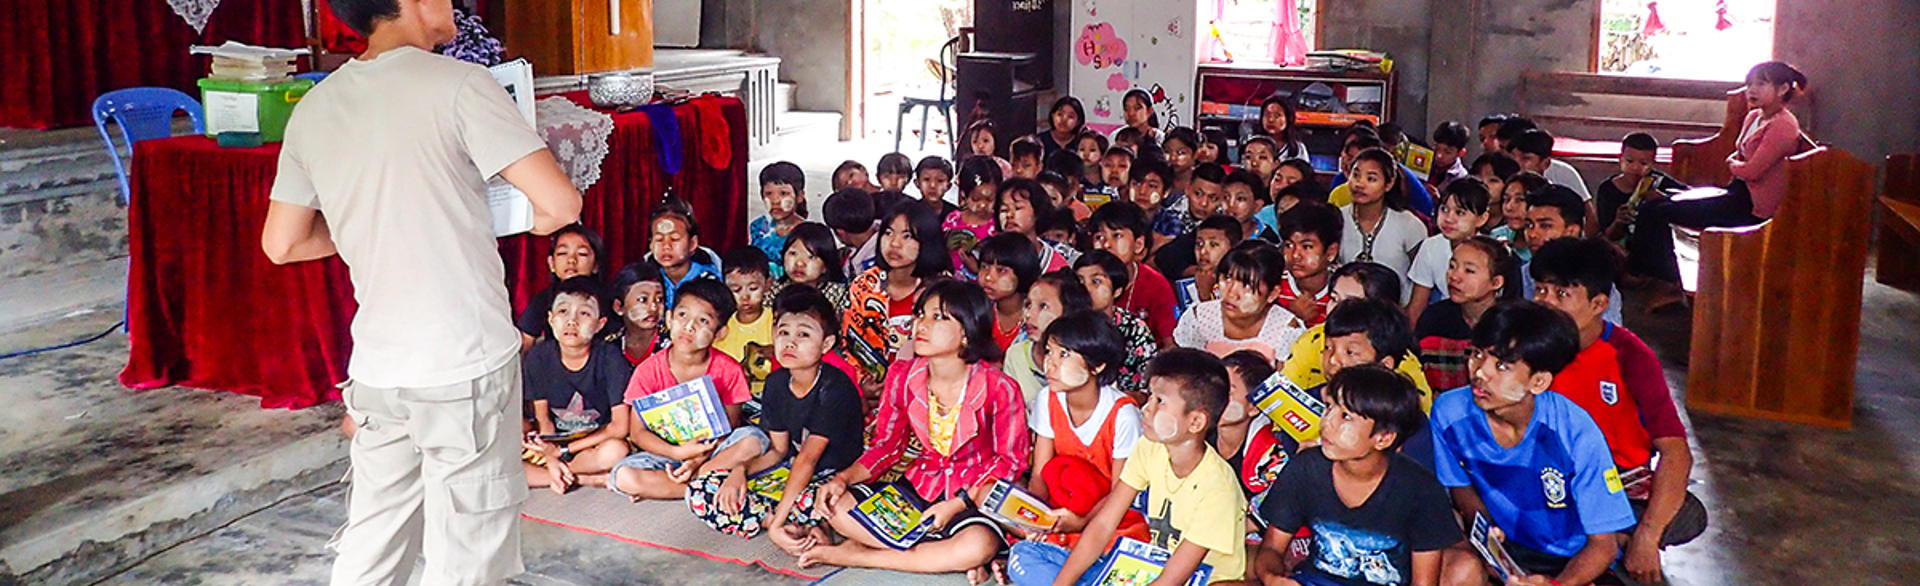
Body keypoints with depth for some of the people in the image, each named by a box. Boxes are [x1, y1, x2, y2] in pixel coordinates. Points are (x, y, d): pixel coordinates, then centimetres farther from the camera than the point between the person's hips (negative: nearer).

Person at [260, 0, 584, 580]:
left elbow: (281, 243, 14)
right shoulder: (458, 84, -12)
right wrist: (532, 219, 4)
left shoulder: (312, 110, 7)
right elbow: (561, 203, -18)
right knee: (465, 559, 5)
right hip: (466, 365, -6)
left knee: (368, 554, 20)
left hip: (375, 369, 6)